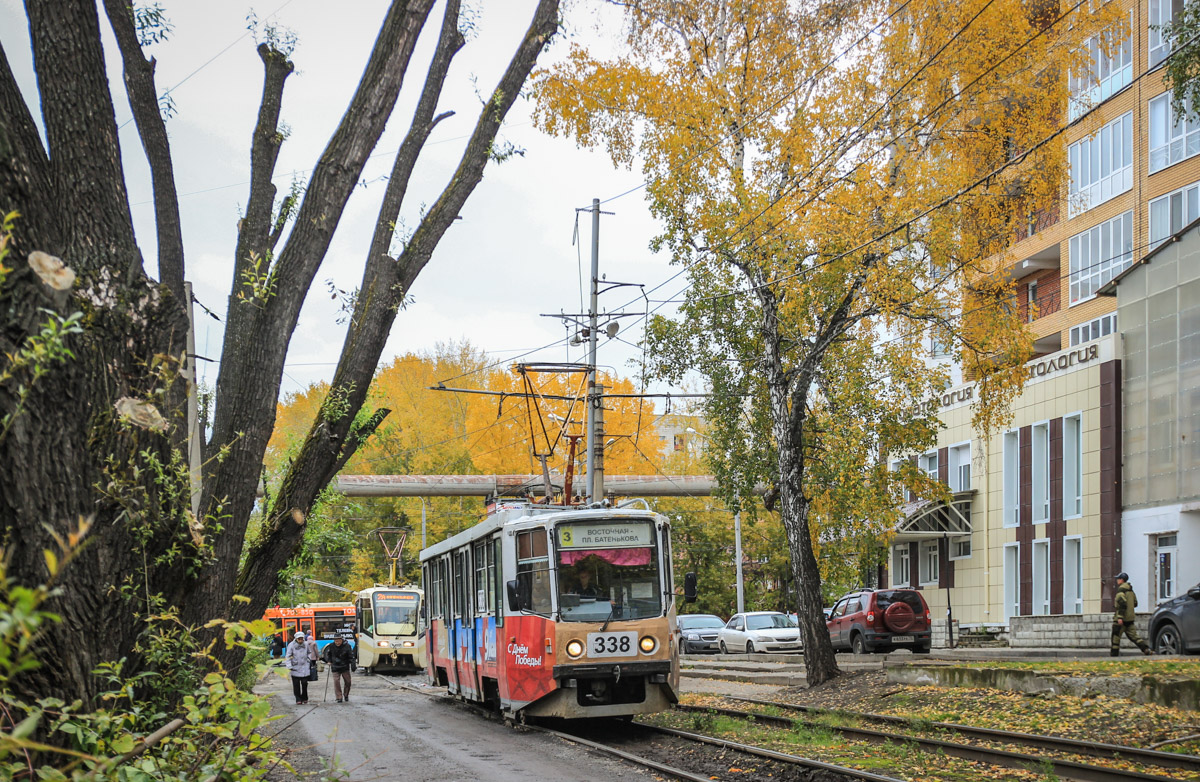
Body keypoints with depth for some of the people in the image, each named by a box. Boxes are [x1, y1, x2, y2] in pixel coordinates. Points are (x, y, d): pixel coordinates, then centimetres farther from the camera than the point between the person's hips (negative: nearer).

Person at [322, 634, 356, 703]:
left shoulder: (347, 646, -10)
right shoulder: (331, 646, -5)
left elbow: (351, 657, -5)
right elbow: (327, 654, 15)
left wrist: (353, 665, -13)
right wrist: (329, 661, 3)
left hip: (345, 667, 0)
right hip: (335, 668, 0)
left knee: (347, 681, 6)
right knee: (336, 682, -8)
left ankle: (346, 695, 28)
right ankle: (339, 698, -1)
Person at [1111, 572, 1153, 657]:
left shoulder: (1121, 590, -13)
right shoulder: (1130, 590, 16)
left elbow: (1122, 604, -23)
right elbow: (1135, 603, 22)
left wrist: (1120, 617, -26)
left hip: (1122, 619, -8)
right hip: (1130, 618, 8)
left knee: (1116, 635, 2)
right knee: (1133, 635, 6)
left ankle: (1114, 653, 6)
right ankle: (1146, 649, -7)